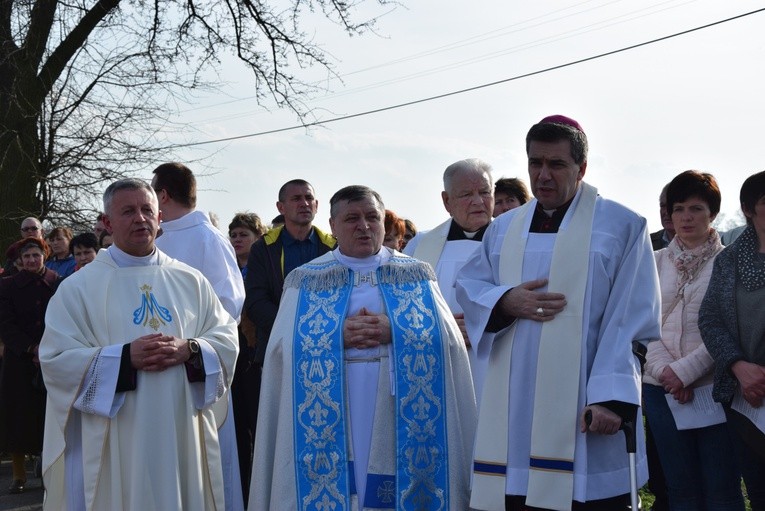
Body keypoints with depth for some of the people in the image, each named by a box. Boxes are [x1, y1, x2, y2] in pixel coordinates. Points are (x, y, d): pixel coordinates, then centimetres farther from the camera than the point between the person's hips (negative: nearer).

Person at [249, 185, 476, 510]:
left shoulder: (416, 276, 9)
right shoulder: (306, 281, 8)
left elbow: (447, 337, -1)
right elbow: (286, 344, -1)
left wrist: (394, 331, -15)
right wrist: (339, 336, -15)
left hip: (397, 413, 1)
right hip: (332, 416, 0)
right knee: (328, 484, -2)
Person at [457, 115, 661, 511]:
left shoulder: (621, 226, 1)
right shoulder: (503, 229, 16)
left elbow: (632, 322, -6)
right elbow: (467, 285, 17)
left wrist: (611, 397, -16)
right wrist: (506, 301, -6)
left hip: (581, 404, -4)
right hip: (513, 406, 4)